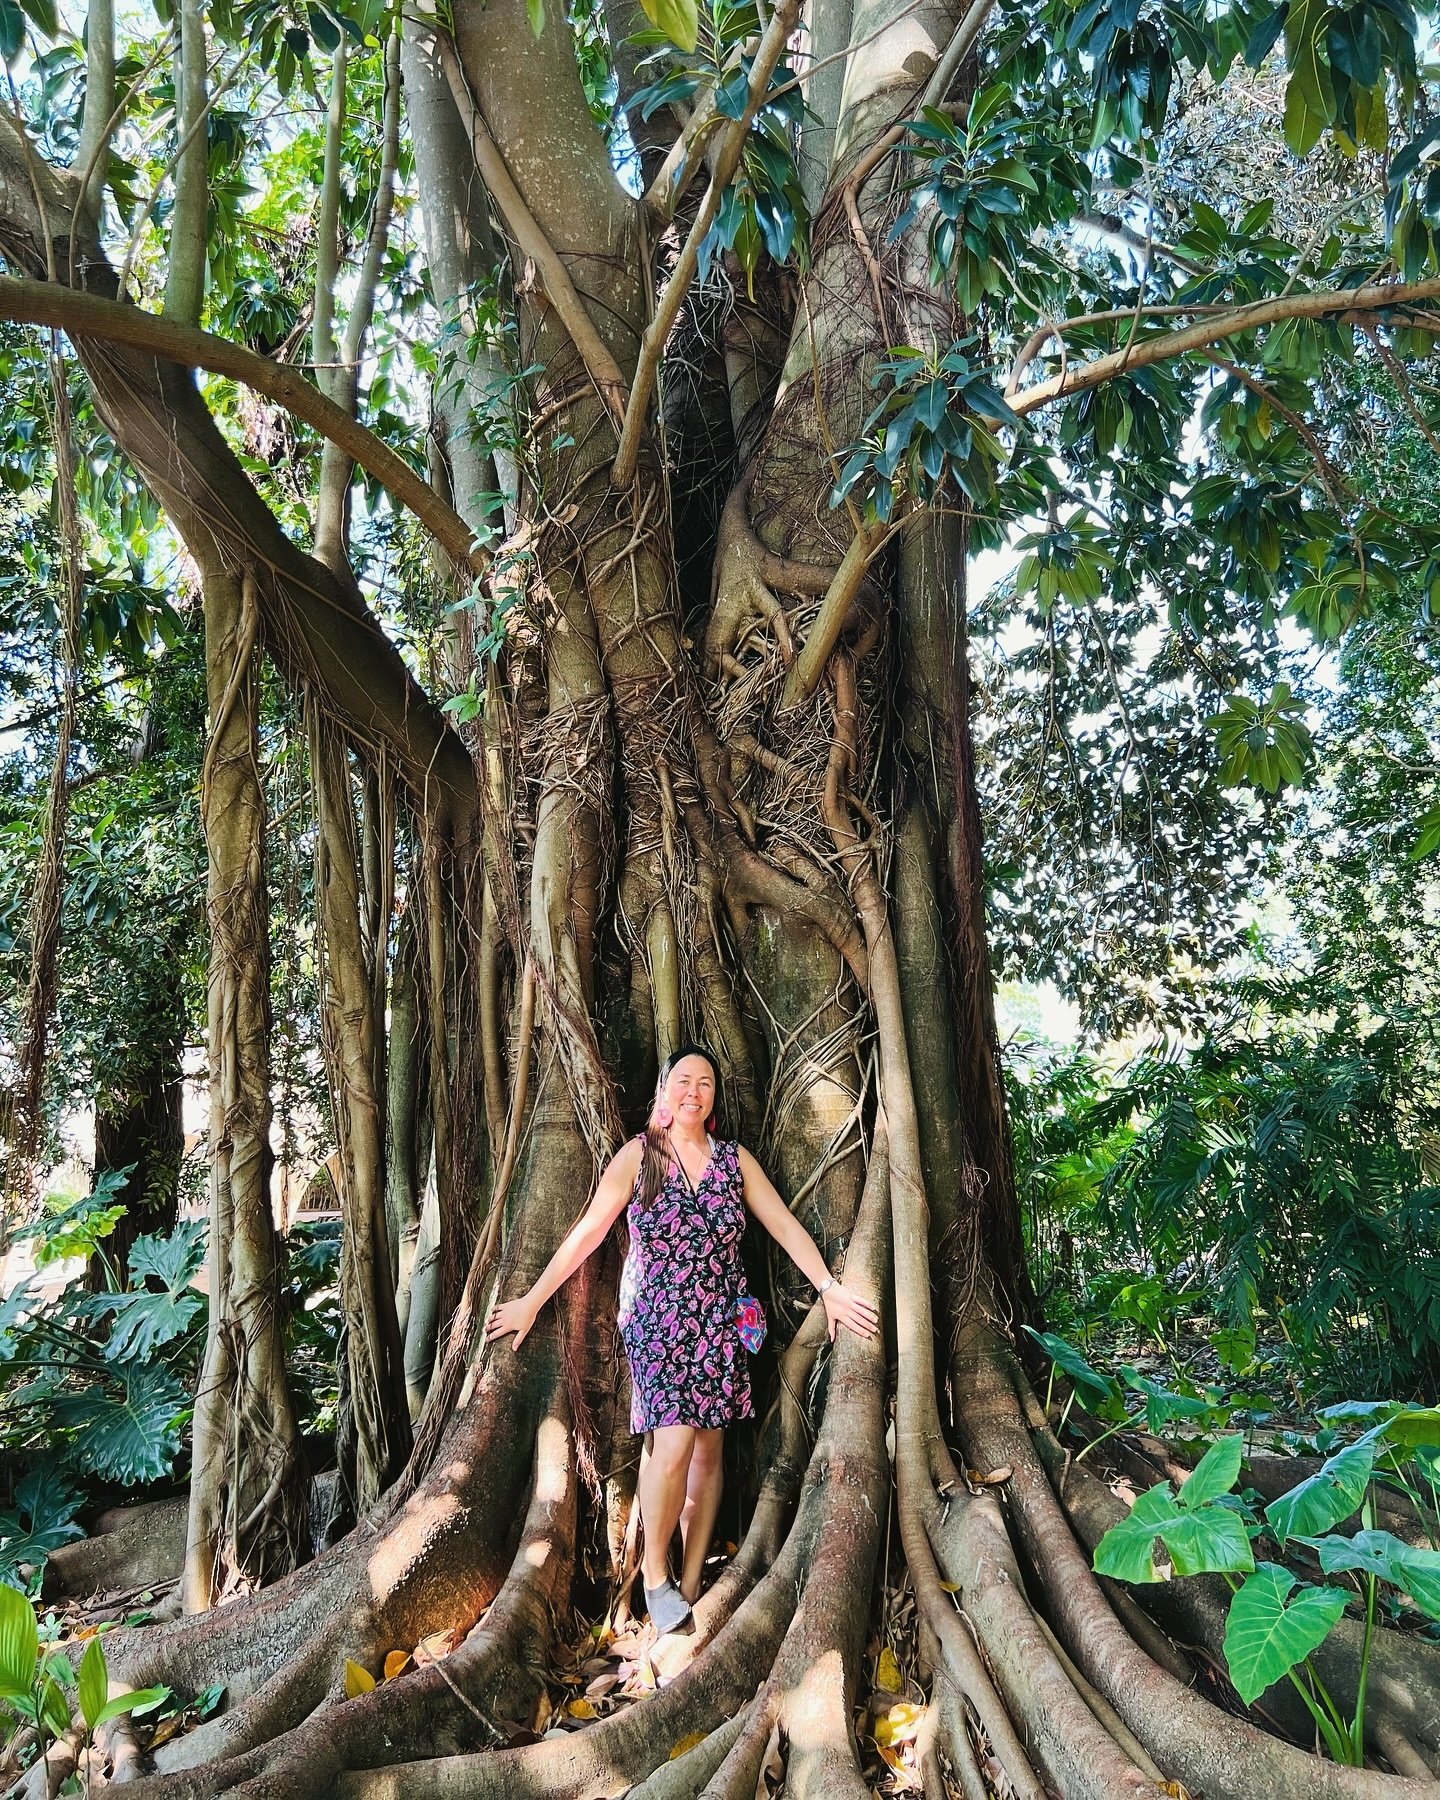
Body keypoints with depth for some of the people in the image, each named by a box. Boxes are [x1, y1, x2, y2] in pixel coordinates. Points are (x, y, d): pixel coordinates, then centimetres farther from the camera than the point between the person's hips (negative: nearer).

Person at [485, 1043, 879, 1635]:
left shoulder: (734, 1160, 5)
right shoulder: (638, 1156, -2)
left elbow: (784, 1225, 3)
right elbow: (587, 1231, -4)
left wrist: (828, 1287, -7)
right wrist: (532, 1300, -5)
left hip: (719, 1324, 3)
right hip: (655, 1321, -3)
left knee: (708, 1450, 5)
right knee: (673, 1444, -15)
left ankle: (689, 1587, 17)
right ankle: (654, 1570, 8)